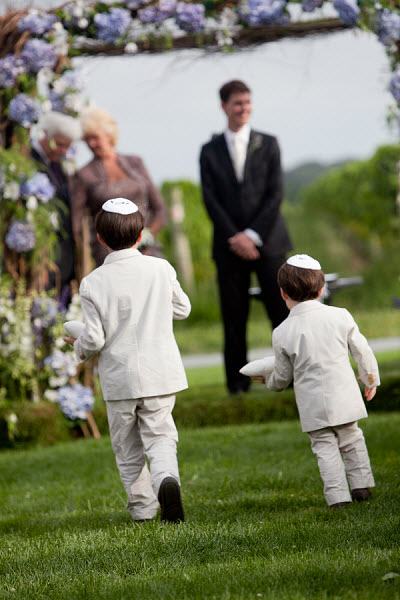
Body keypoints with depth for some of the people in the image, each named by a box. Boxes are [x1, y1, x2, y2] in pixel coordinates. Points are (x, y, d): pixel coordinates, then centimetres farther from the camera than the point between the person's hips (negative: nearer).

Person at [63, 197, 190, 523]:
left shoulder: (93, 283, -9)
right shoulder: (161, 269, -3)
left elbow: (94, 339, -9)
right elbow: (182, 308, 11)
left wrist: (80, 347, 13)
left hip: (119, 378, -1)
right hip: (160, 373, 1)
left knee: (127, 447, 14)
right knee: (160, 437, 4)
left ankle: (143, 506, 18)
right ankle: (167, 478, -24)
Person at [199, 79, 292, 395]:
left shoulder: (268, 144, 7)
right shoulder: (210, 152, 8)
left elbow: (275, 194, 0)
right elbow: (211, 200, 1)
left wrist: (252, 235, -9)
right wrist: (234, 237, -10)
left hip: (268, 241, 0)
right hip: (230, 247, 1)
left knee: (282, 311, -4)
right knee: (234, 318, 1)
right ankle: (238, 381, 7)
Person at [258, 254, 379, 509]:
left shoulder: (282, 333, -7)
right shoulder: (340, 316, -4)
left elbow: (283, 376, 2)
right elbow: (362, 351, 4)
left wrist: (271, 382, 26)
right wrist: (371, 380, 21)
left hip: (313, 405, -2)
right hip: (344, 397, 2)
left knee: (325, 447, 6)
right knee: (351, 440, 20)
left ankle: (338, 495, -2)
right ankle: (362, 485, 20)